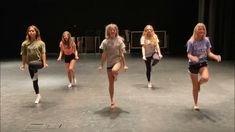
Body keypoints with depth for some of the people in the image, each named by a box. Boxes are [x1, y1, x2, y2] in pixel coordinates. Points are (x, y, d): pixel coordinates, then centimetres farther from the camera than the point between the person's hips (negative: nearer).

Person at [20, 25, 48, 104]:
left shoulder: (40, 43, -2)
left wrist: (44, 63, -17)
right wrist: (23, 64, 7)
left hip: (39, 62, -4)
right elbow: (24, 55, 7)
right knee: (34, 81, 10)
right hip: (30, 64, 4)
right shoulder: (25, 43, 3)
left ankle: (36, 74, -8)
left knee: (32, 64, -40)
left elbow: (43, 53, -7)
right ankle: (38, 95, 27)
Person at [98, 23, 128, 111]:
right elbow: (104, 55, 3)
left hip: (118, 60, -1)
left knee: (114, 70, -39)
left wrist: (125, 65, -2)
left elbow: (121, 54, 1)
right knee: (111, 83, 5)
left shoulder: (119, 41, 0)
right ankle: (112, 101, 18)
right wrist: (101, 65, 0)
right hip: (109, 63, 2)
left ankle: (116, 75, 0)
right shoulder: (105, 42, -1)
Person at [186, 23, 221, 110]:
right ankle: (196, 104, 26)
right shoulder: (191, 42, -14)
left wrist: (216, 57, -18)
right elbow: (189, 55, -13)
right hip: (193, 65, -2)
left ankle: (199, 83, 10)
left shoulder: (206, 40, -4)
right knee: (195, 87, 3)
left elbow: (209, 53, 1)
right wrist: (193, 58, -35)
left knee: (205, 78, -29)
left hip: (203, 63, 2)